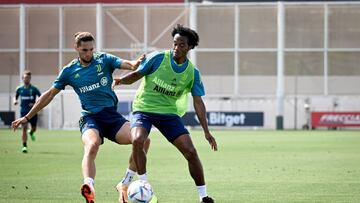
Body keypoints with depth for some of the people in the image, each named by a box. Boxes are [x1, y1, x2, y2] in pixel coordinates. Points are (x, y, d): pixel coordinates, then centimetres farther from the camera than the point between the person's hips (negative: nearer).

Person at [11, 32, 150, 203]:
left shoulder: (104, 60, 6)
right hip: (90, 117, -2)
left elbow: (128, 65, -9)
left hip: (112, 115, 2)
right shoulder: (69, 71, 7)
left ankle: (125, 184, -6)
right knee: (91, 145, -36)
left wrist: (137, 63, -35)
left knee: (143, 140, -21)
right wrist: (27, 117, 18)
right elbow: (49, 95, 16)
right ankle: (89, 188, -57)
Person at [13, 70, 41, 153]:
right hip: (23, 111, 0)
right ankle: (24, 146, -10)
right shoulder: (19, 89, 4)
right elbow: (15, 96, 20)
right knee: (24, 128, -13)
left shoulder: (34, 89, -3)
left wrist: (35, 104, -17)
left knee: (34, 128, 11)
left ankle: (31, 132, 49)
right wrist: (15, 101, -3)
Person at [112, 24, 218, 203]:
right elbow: (137, 75, -2)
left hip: (169, 113, 2)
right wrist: (121, 80, -24)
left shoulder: (192, 72, -2)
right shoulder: (158, 58, -10)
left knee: (191, 152, -9)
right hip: (144, 109, -2)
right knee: (137, 140, -32)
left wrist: (206, 131, -3)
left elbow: (198, 102, 2)